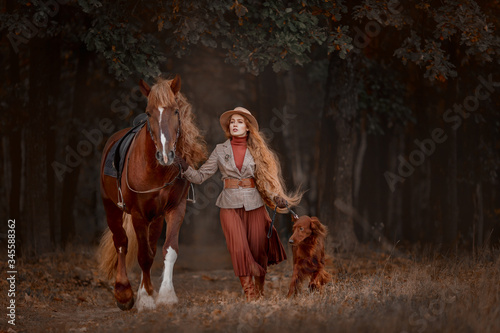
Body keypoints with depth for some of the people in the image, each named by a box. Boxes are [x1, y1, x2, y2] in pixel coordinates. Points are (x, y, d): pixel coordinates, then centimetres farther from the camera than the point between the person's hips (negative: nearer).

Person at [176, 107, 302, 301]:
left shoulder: (257, 151, 7)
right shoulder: (221, 150, 7)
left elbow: (267, 179, 6)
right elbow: (200, 176, 4)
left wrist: (277, 198, -9)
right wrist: (185, 168, -13)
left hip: (254, 204, 0)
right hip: (230, 205, 0)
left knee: (258, 249, 2)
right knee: (239, 250, -12)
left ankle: (260, 290, 23)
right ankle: (249, 294, -8)